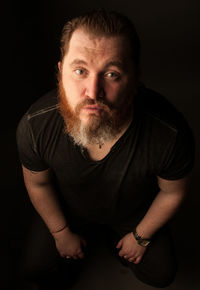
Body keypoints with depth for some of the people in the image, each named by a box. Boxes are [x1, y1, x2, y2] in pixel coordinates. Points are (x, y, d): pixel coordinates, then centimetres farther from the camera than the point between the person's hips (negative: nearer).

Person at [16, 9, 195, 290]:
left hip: (135, 214, 0)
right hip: (70, 212, 1)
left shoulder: (171, 133, -38)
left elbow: (173, 192, -15)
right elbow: (38, 184, -12)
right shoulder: (35, 125, -34)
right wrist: (61, 234, -1)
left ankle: (117, 239, 37)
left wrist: (140, 237, -3)